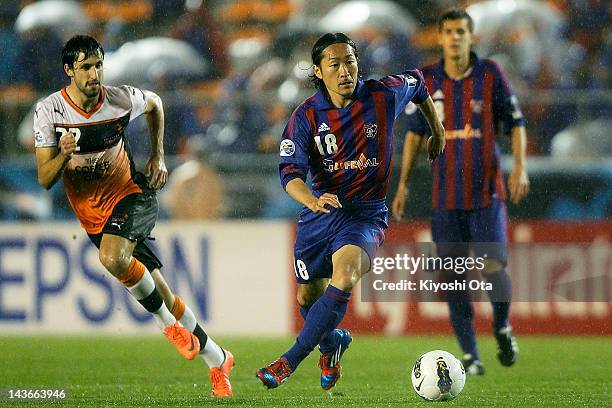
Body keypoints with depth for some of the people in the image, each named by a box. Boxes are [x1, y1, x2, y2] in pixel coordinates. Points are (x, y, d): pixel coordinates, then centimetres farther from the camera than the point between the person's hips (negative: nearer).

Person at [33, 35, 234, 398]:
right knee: (159, 294, 3)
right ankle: (217, 360, 18)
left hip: (131, 194, -2)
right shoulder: (49, 111, -13)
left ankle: (168, 322, -8)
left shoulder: (121, 100, -12)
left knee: (112, 257, -33)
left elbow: (154, 103, 14)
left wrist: (158, 156, 8)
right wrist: (64, 154, -32)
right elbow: (45, 180, -13)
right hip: (92, 213, 2)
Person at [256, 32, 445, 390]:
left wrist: (437, 128, 28)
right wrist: (312, 201, -35)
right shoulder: (306, 116, -7)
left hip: (366, 213, -2)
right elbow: (291, 172, -14)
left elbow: (416, 82, 16)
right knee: (309, 298, 11)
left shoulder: (383, 96, -7)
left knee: (345, 276, -30)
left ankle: (289, 361, -27)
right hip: (321, 209, 2)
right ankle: (332, 343, 47)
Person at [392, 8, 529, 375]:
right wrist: (404, 184, 11)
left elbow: (516, 122, 3)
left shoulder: (491, 75, -2)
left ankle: (503, 328, 19)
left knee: (494, 266, -11)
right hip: (446, 194, 2)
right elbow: (415, 132, 13)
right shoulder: (427, 81, 4)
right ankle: (470, 355, 8)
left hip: (487, 191, -2)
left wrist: (520, 166, -11)